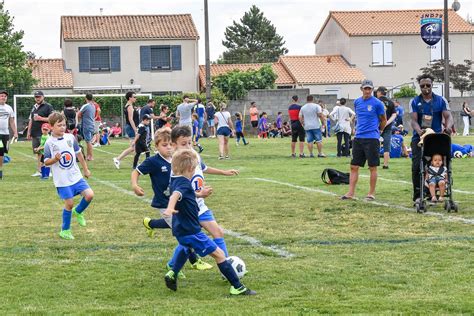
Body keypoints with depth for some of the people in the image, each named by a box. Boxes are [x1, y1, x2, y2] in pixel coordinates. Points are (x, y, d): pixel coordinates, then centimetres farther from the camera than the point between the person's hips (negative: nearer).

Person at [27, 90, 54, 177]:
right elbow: (31, 120, 22)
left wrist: (41, 118, -15)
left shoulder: (48, 107, -4)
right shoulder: (34, 107, 18)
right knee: (38, 153, 9)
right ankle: (39, 171, 12)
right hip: (35, 134, 7)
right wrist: (29, 132, 18)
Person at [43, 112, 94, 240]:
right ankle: (65, 230, 15)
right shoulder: (49, 143, -10)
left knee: (89, 195, -8)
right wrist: (55, 159, -27)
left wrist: (86, 169, 19)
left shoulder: (70, 138, 1)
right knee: (69, 203, -4)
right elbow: (46, 162, -6)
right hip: (62, 180, -4)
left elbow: (78, 153, 14)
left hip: (76, 176, 4)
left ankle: (78, 212, 23)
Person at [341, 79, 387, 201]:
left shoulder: (377, 103, -5)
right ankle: (351, 193, 6)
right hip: (358, 138, 5)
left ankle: (371, 193, 8)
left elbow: (384, 120, 6)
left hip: (371, 138, -5)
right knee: (354, 166, 3)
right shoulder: (357, 102, 9)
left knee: (373, 167, 1)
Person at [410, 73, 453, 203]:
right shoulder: (414, 102, 6)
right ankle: (418, 195, -1)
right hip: (419, 138, 0)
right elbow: (414, 120, -6)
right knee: (417, 166, -9)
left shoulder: (441, 100, 7)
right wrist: (419, 131, -28)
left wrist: (448, 127, -28)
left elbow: (448, 116, -4)